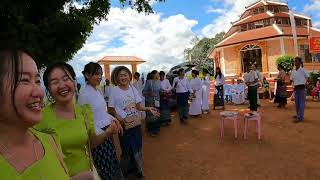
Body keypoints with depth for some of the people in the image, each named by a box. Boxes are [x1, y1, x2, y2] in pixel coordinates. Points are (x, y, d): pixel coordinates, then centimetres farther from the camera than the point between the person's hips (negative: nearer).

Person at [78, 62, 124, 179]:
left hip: (106, 132, 8)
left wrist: (114, 119, 4)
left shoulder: (99, 91, 8)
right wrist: (101, 133, -23)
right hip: (97, 135, -7)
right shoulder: (84, 94, -17)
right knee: (104, 169, 9)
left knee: (112, 164, 20)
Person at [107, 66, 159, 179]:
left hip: (136, 123, 4)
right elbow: (111, 110, -8)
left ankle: (137, 169, 40)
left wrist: (148, 109, -12)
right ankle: (125, 171, 37)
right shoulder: (114, 91, -11)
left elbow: (138, 106, 4)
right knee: (126, 150, 10)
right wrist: (120, 119, -21)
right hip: (124, 125, -4)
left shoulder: (133, 89, 0)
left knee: (137, 148, 16)